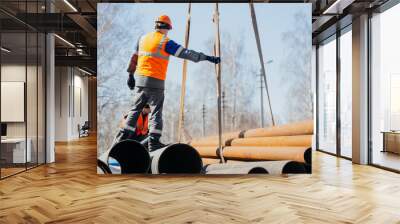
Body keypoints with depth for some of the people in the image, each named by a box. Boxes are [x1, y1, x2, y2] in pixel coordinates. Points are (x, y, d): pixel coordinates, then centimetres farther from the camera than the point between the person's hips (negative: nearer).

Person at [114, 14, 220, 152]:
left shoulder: (143, 38, 12)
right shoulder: (165, 42, -7)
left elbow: (134, 58, 17)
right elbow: (186, 53, -11)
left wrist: (131, 75, 25)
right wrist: (207, 57, -9)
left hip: (139, 80, 6)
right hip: (156, 83, -6)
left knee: (135, 109, 14)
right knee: (156, 112, 2)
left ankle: (123, 137, 16)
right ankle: (154, 142, 0)